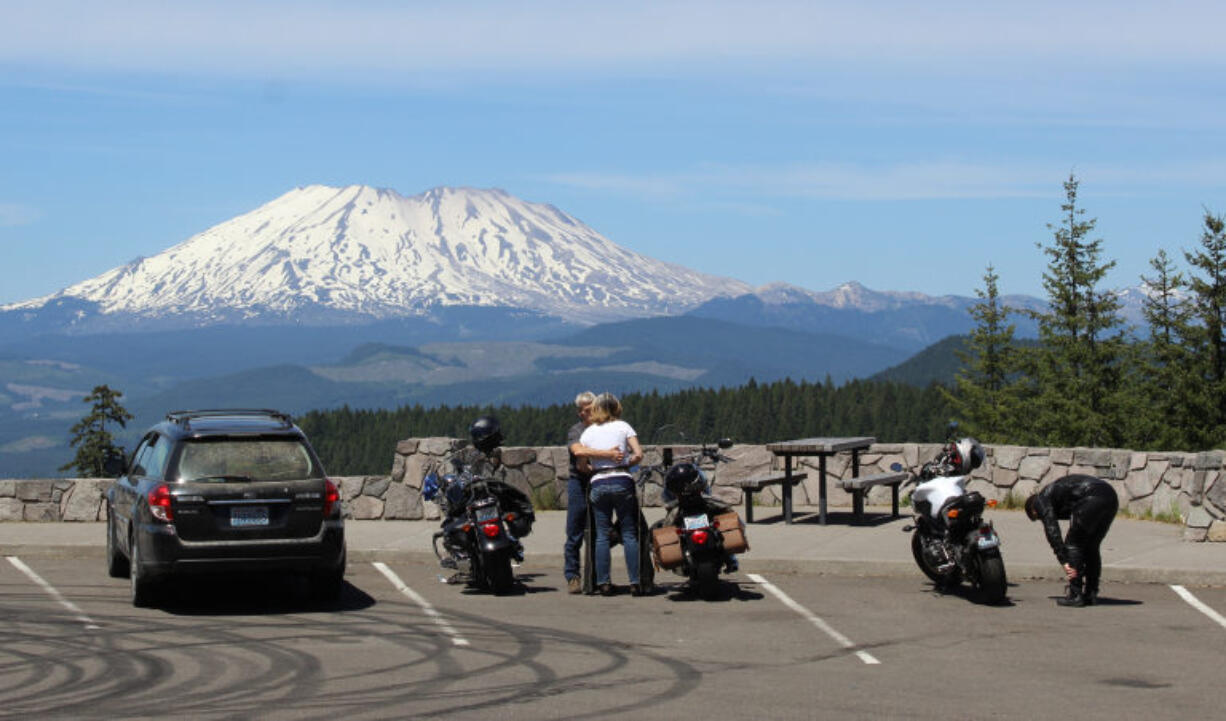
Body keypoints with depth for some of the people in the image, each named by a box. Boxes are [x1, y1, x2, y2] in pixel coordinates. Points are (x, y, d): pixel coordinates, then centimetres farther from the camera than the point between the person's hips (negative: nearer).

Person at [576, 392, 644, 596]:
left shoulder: (588, 432, 11)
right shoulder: (623, 427, 6)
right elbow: (638, 454, -4)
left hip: (598, 483, 2)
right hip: (622, 481, -2)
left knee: (602, 535, 4)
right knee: (629, 533, 1)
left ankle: (603, 583, 0)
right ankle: (635, 582, -4)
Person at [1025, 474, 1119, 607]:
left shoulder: (1042, 499, 15)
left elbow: (1052, 531, 0)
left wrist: (1064, 562, -2)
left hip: (1092, 498, -8)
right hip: (1111, 496, 8)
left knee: (1072, 545, 5)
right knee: (1091, 547, 20)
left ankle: (1075, 596, 4)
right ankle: (1091, 594, 20)